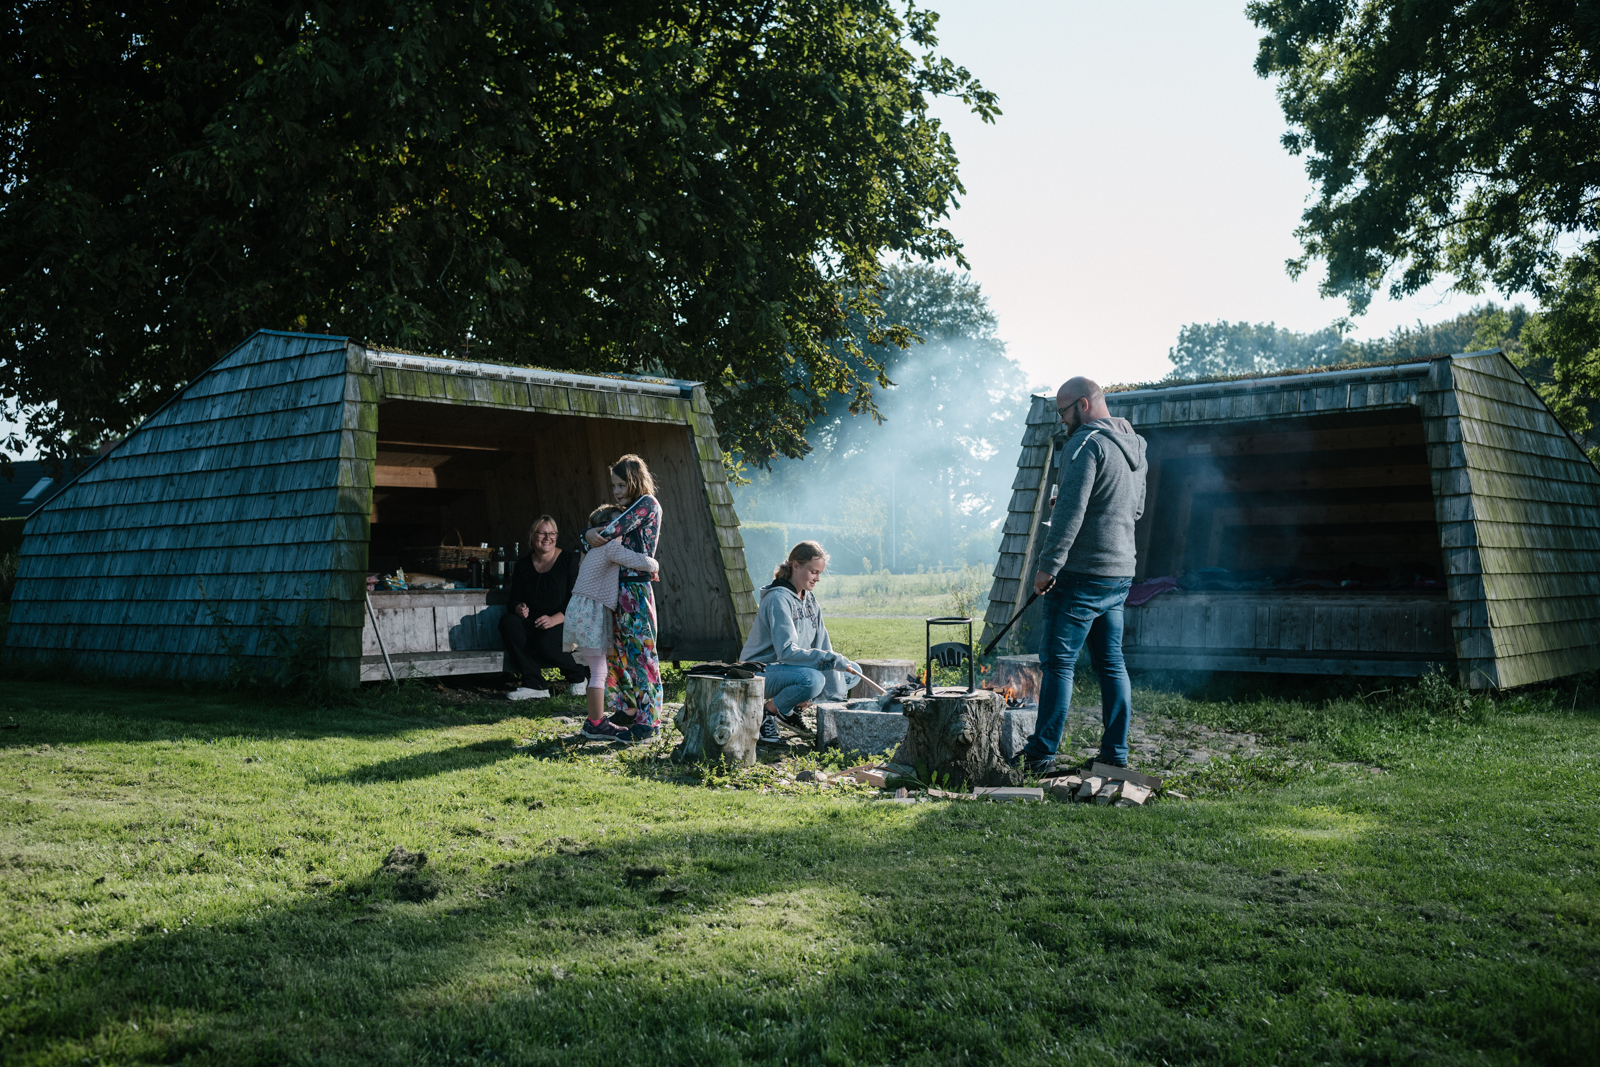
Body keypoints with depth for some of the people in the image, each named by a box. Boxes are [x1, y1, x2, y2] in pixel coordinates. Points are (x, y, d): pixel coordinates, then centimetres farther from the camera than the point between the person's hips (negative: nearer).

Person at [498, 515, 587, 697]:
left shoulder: (569, 559, -1)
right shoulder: (523, 565, 11)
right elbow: (513, 599, 10)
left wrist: (555, 619, -24)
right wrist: (518, 608, -15)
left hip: (564, 623, -4)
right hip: (532, 625, 4)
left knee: (545, 644, -36)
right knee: (507, 622, -27)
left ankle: (576, 676, -1)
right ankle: (533, 682, -25)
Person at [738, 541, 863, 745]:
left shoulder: (809, 599, 6)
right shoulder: (778, 599, -21)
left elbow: (822, 645, 2)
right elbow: (786, 651, -29)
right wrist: (834, 660, -31)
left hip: (790, 668, 9)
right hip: (762, 672, -9)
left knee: (852, 673, 2)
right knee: (813, 679, -37)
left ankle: (793, 709, 9)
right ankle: (768, 712, -11)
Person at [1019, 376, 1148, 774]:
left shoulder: (1086, 443, -13)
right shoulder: (1134, 448, 16)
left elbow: (1070, 510, -21)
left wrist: (1048, 565, -18)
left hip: (1082, 573, -9)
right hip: (1120, 574, 9)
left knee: (1058, 662, -3)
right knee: (1111, 663, 11)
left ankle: (1042, 753, 0)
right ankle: (1115, 753, 14)